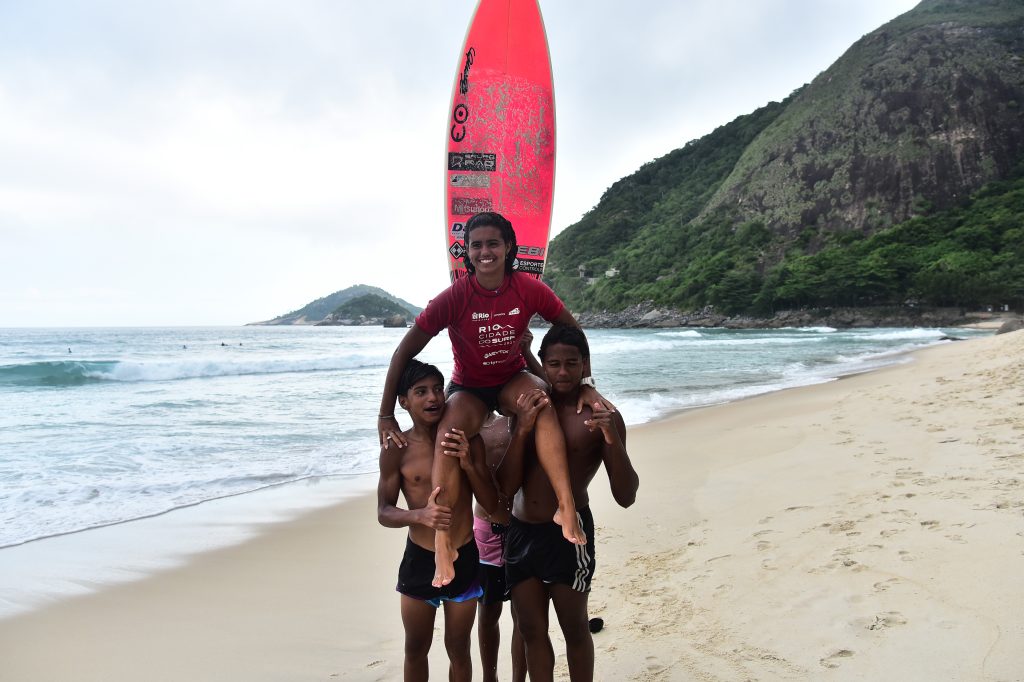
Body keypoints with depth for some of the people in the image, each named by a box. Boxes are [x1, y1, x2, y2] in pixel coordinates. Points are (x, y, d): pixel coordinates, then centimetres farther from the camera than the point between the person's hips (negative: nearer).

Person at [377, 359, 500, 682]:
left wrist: (468, 465, -25)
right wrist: (420, 514, -30)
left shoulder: (467, 441, -8)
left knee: (458, 649, 16)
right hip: (419, 560, 0)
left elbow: (492, 504, -7)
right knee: (416, 649, 17)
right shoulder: (397, 449, -10)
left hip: (464, 559, 0)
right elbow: (384, 513, -8)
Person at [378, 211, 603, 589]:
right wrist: (386, 416, -17)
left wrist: (586, 384, -9)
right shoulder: (455, 297, -19)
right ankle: (443, 543, -35)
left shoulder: (528, 289, -13)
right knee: (450, 432, -33)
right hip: (468, 388, -1)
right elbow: (405, 351, -15)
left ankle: (566, 506, -35)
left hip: (512, 380, 2)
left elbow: (573, 332, -1)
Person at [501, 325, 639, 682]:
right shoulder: (530, 409, 8)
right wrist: (522, 429, -14)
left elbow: (625, 497, -12)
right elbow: (507, 486, 0)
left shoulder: (601, 416, -5)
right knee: (531, 630, 14)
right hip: (520, 532, 5)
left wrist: (613, 440, -27)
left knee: (575, 629, 9)